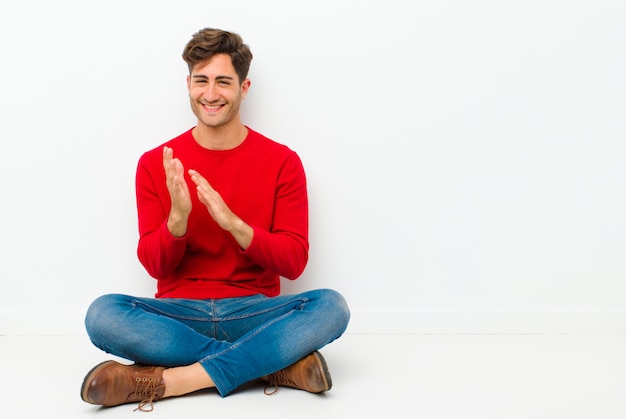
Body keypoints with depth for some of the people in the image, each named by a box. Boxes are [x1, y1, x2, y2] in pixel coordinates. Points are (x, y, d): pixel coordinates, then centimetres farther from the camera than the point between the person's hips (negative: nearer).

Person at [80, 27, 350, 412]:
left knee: (330, 306, -29)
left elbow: (294, 262, -4)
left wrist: (233, 222, -20)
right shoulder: (156, 164, 3)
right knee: (103, 313, -29)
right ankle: (277, 364, -25)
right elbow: (155, 265, 0)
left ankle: (169, 380, -28)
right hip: (179, 314, 1)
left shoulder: (282, 161, 0)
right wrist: (178, 217, -21)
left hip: (255, 311, -1)